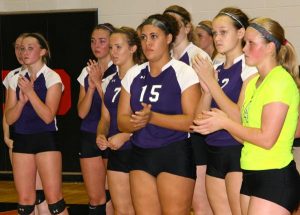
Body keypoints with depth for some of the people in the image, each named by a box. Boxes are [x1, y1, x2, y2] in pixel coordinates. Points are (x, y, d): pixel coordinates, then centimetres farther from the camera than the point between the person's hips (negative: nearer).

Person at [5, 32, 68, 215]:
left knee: (54, 199, -7)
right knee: (25, 200, 6)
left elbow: (48, 116, -14)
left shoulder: (52, 78, -5)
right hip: (22, 140, 5)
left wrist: (30, 92, -20)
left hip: (46, 140, -5)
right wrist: (22, 100, -13)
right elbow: (10, 119, 4)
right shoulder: (16, 79, 8)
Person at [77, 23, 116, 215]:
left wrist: (98, 82, -17)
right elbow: (82, 112, 4)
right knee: (95, 198, 8)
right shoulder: (87, 72, 10)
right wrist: (91, 86, -10)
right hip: (89, 136, 5)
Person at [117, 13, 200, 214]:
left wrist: (152, 117, -23)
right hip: (141, 155, 5)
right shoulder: (133, 74, 10)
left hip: (175, 155, -5)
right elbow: (122, 120, 9)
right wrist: (136, 122, -14)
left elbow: (192, 121, -14)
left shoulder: (183, 72, -6)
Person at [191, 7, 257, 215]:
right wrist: (206, 89, -6)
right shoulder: (215, 70, 14)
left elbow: (241, 117, -16)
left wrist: (211, 82, -14)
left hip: (239, 153, -7)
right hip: (215, 153, 7)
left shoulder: (249, 67, -7)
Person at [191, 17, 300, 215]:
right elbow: (244, 133, 8)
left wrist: (225, 123, -9)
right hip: (251, 175, 9)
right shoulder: (254, 82, 15)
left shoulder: (280, 81, -13)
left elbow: (267, 138, -19)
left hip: (275, 179, -9)